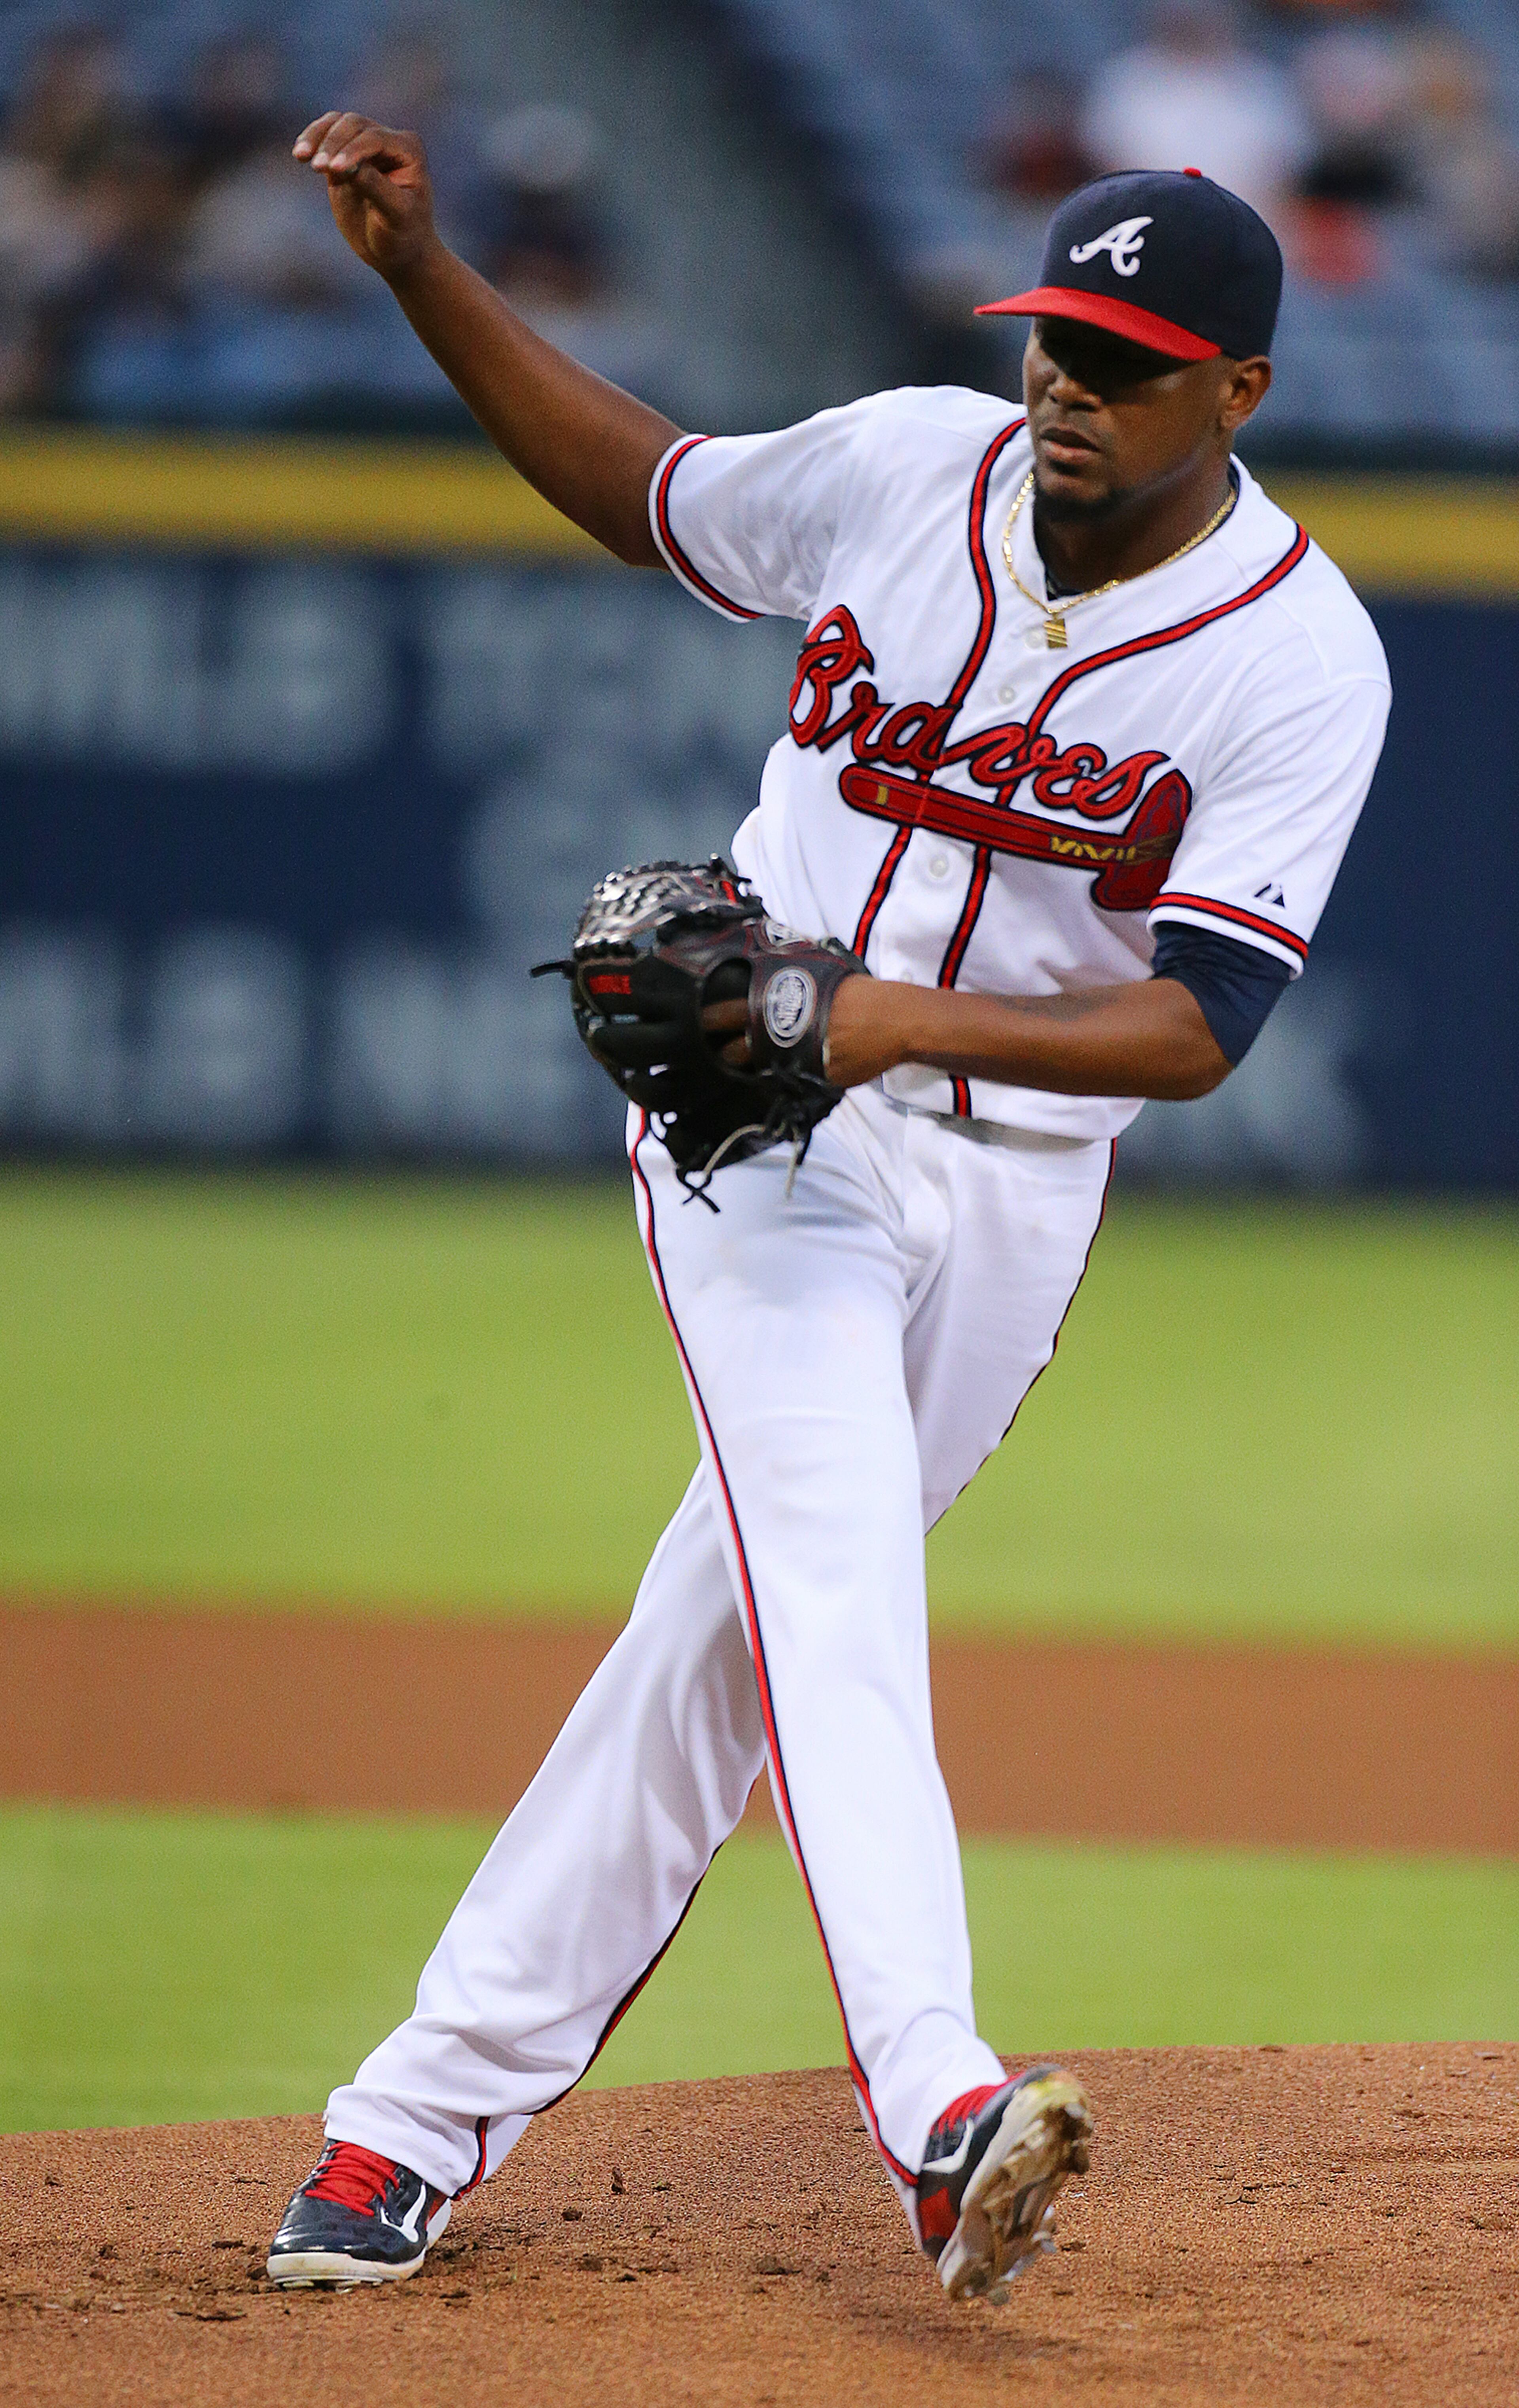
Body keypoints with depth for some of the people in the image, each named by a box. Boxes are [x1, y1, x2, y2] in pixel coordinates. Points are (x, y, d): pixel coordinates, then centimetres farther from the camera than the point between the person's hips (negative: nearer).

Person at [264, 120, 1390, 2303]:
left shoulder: (1301, 658, -12)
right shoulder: (906, 466, -3)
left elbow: (1195, 1030, -18)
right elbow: (636, 488, 16)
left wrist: (917, 1022, -33)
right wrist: (421, 267, 6)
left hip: (1008, 1183, 0)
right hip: (760, 1118, 0)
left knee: (732, 1633, 3)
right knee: (832, 1573, -21)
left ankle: (438, 2110, 12)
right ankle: (938, 2106, -39)